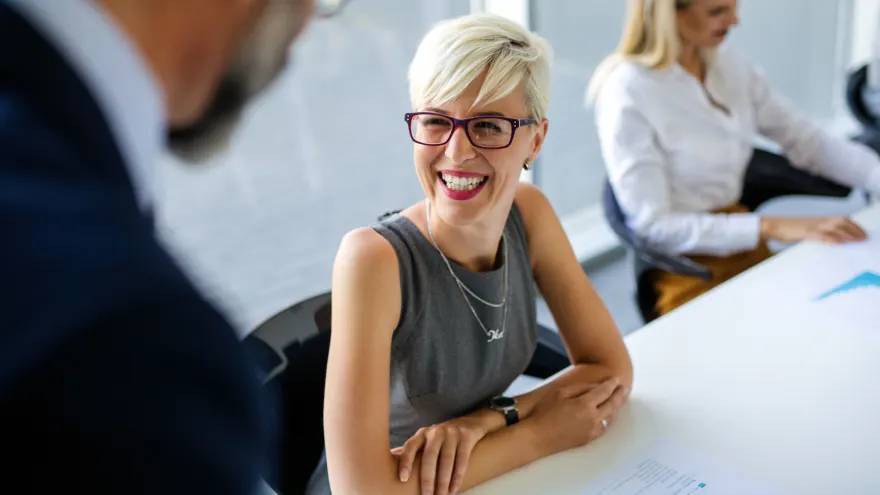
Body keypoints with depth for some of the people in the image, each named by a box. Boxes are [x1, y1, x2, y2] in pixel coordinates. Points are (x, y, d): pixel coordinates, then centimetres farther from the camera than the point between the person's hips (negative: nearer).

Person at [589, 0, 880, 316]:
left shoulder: (729, 66, 4)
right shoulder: (627, 92, -17)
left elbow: (809, 142, 8)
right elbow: (652, 226, -19)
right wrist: (771, 227, -24)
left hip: (747, 252, 7)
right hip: (688, 275, -7)